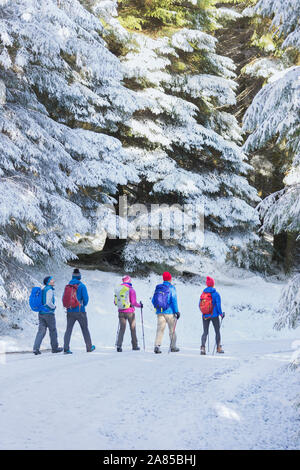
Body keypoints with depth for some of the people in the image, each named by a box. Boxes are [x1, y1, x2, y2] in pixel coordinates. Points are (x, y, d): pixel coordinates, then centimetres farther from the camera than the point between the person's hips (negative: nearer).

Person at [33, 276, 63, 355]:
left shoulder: (43, 289, 14)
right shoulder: (49, 290, -13)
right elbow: (48, 302, -23)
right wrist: (54, 307, -5)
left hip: (41, 313, 7)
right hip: (49, 313, -7)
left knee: (41, 331, 2)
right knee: (53, 331, 8)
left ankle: (36, 348, -11)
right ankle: (55, 348, 19)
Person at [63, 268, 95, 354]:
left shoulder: (67, 286, 5)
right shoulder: (82, 286, -7)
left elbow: (63, 299, 6)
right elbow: (86, 298, -11)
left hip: (70, 312, 3)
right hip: (80, 312, -3)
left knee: (68, 329, 2)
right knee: (85, 329, 11)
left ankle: (66, 348, -11)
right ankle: (89, 347, 20)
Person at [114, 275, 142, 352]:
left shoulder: (117, 289, 4)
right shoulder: (131, 289, -11)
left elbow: (115, 302, 8)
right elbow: (133, 302, -14)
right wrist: (140, 305, 5)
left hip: (121, 311, 4)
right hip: (130, 311, -3)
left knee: (122, 329, 6)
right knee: (133, 328, 11)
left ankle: (119, 345, -11)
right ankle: (134, 346, 19)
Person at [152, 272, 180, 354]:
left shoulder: (158, 288, 8)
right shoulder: (171, 288, -6)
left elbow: (153, 300, 12)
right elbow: (174, 300, -11)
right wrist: (177, 311, -7)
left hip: (160, 312, 3)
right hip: (169, 312, -3)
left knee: (160, 329, 2)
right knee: (172, 330, 10)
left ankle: (157, 345, -14)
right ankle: (173, 346, 16)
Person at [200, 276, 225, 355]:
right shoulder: (216, 294, -10)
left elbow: (200, 305, 6)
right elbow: (218, 305, -13)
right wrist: (221, 314, 0)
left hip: (205, 316, 3)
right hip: (214, 316, -3)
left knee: (205, 332, 5)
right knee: (217, 331, 13)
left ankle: (202, 347, -15)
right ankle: (218, 348, 20)